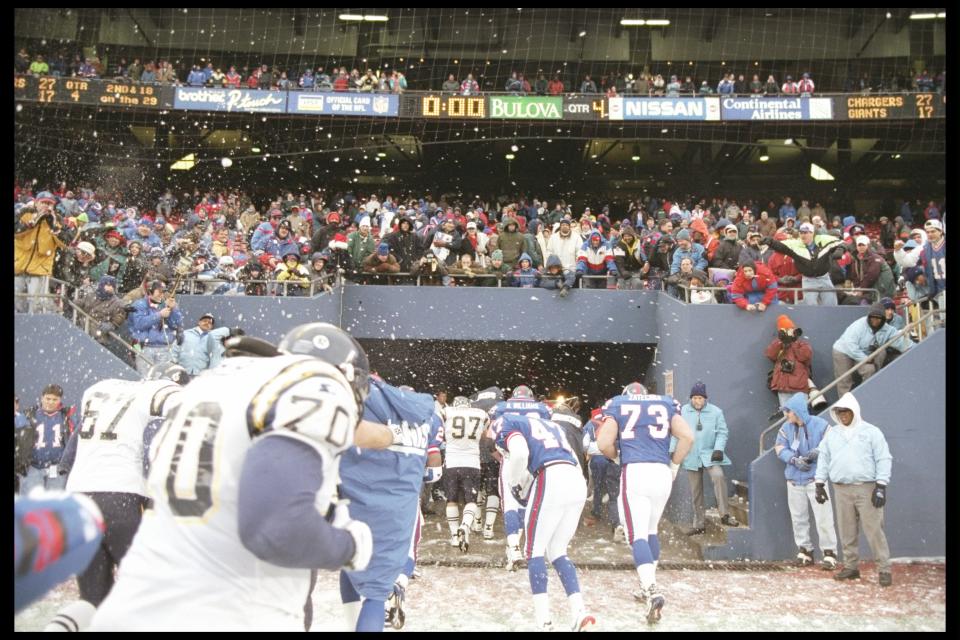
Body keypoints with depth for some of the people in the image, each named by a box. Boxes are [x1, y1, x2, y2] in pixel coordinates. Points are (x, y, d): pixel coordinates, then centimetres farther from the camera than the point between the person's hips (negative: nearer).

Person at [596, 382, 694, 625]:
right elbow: (687, 436, 3)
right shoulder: (666, 404, 18)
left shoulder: (616, 406, 12)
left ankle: (652, 591, -23)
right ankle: (648, 587, 28)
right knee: (651, 530, 21)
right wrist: (674, 465, 15)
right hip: (662, 473, 3)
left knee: (638, 535, -5)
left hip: (635, 472, -3)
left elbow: (604, 443, 0)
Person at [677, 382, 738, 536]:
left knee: (718, 476, -29)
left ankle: (724, 515, -24)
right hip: (691, 457, 2)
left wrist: (719, 449, -15)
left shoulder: (716, 412, -2)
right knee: (696, 491, 8)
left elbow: (722, 432, -2)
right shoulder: (683, 411, 0)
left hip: (710, 455, -2)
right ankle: (699, 523, 19)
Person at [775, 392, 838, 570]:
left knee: (823, 517, -7)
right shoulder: (786, 428, 1)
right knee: (798, 517, 11)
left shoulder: (820, 425, -9)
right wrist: (794, 460, -17)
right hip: (794, 479, 4)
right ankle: (804, 550, 22)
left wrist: (817, 452, -23)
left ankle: (829, 553, 0)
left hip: (816, 477, -4)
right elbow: (780, 448, -1)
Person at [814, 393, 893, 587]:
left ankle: (884, 570, -2)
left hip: (866, 489, -4)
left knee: (874, 529, -7)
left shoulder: (871, 432, 0)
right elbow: (823, 459, 17)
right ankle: (851, 567, 17)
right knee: (847, 532, 7)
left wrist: (881, 486, -10)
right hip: (841, 490, 4)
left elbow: (884, 459, -3)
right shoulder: (832, 434, 13)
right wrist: (820, 483, 11)